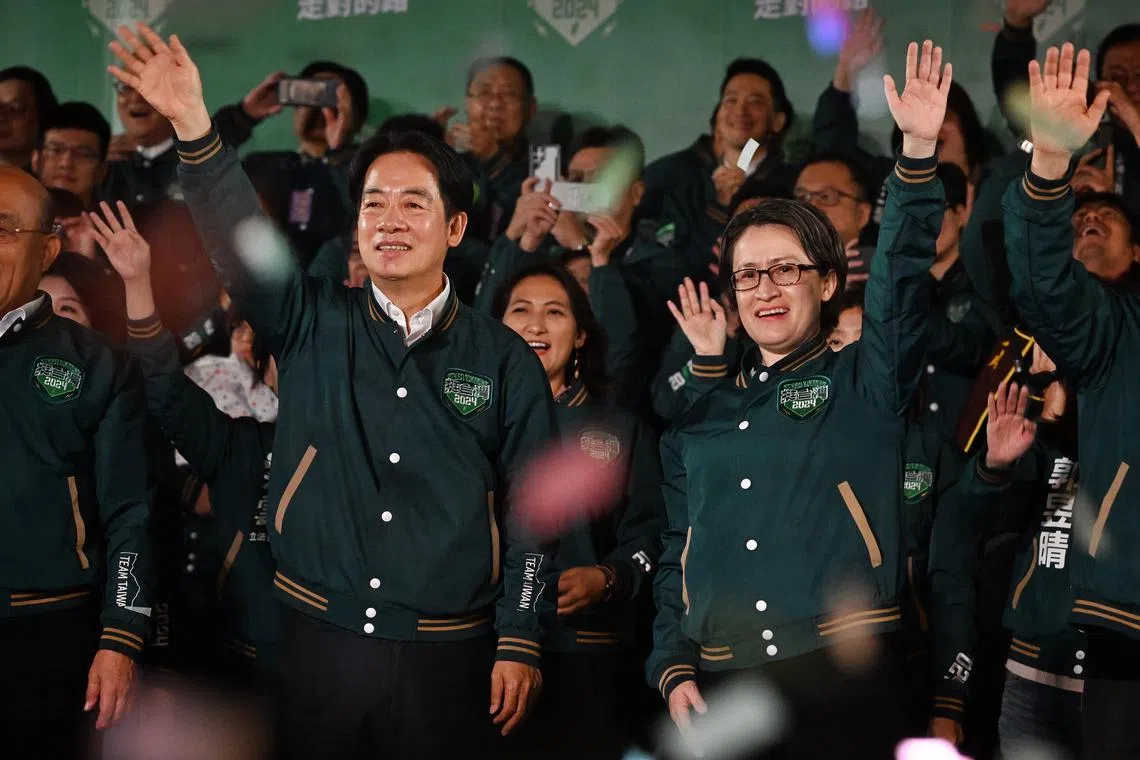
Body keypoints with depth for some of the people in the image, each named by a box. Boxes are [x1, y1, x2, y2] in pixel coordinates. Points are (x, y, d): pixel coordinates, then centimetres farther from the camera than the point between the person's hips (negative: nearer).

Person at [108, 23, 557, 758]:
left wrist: (519, 643, -3)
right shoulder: (313, 326, 3)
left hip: (447, 656, -1)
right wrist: (194, 127, -28)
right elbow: (241, 239, -14)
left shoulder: (505, 360, 2)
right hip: (322, 642, 1)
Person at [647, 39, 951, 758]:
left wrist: (918, 151, -22)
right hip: (719, 691, 3)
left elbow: (903, 279, -10)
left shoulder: (867, 382, 6)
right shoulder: (701, 415, 16)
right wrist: (673, 669, 5)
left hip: (846, 679, -3)